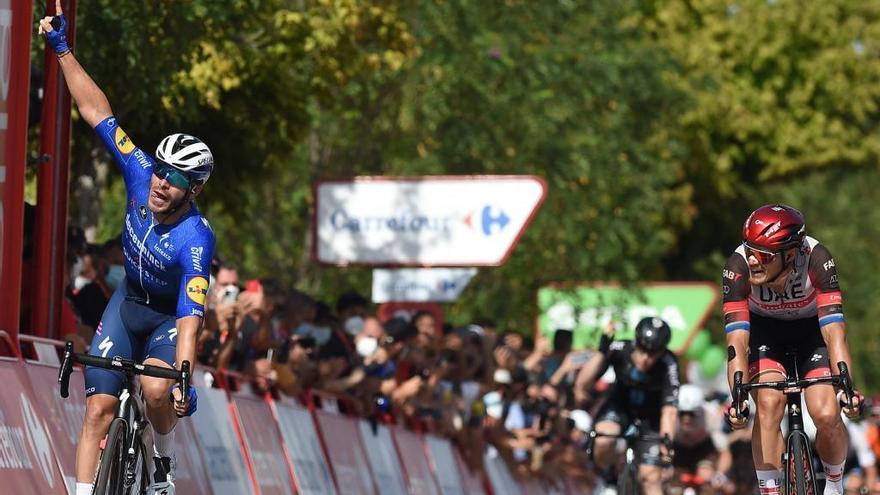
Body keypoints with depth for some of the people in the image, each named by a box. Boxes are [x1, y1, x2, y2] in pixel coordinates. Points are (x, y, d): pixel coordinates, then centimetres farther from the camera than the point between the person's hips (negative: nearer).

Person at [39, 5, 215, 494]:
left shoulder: (197, 239, -34)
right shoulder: (141, 175, -22)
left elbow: (190, 317, -39)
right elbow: (98, 112, -19)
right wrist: (62, 50, -23)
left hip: (171, 315, -4)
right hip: (129, 303, 4)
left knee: (157, 390, -31)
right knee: (100, 408, -9)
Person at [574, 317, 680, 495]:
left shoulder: (668, 365, -32)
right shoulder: (619, 350, -28)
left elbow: (669, 409, -37)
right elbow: (582, 386, -30)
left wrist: (667, 440, -53)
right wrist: (602, 354, -41)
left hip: (651, 416, -1)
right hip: (620, 406, 1)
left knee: (651, 476, -11)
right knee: (602, 442, -30)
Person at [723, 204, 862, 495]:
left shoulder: (816, 259, -34)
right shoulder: (738, 266, -32)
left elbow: (834, 330, -38)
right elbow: (737, 340, -35)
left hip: (812, 329, -1)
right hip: (765, 331, 1)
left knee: (827, 416, -17)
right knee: (769, 404, -26)